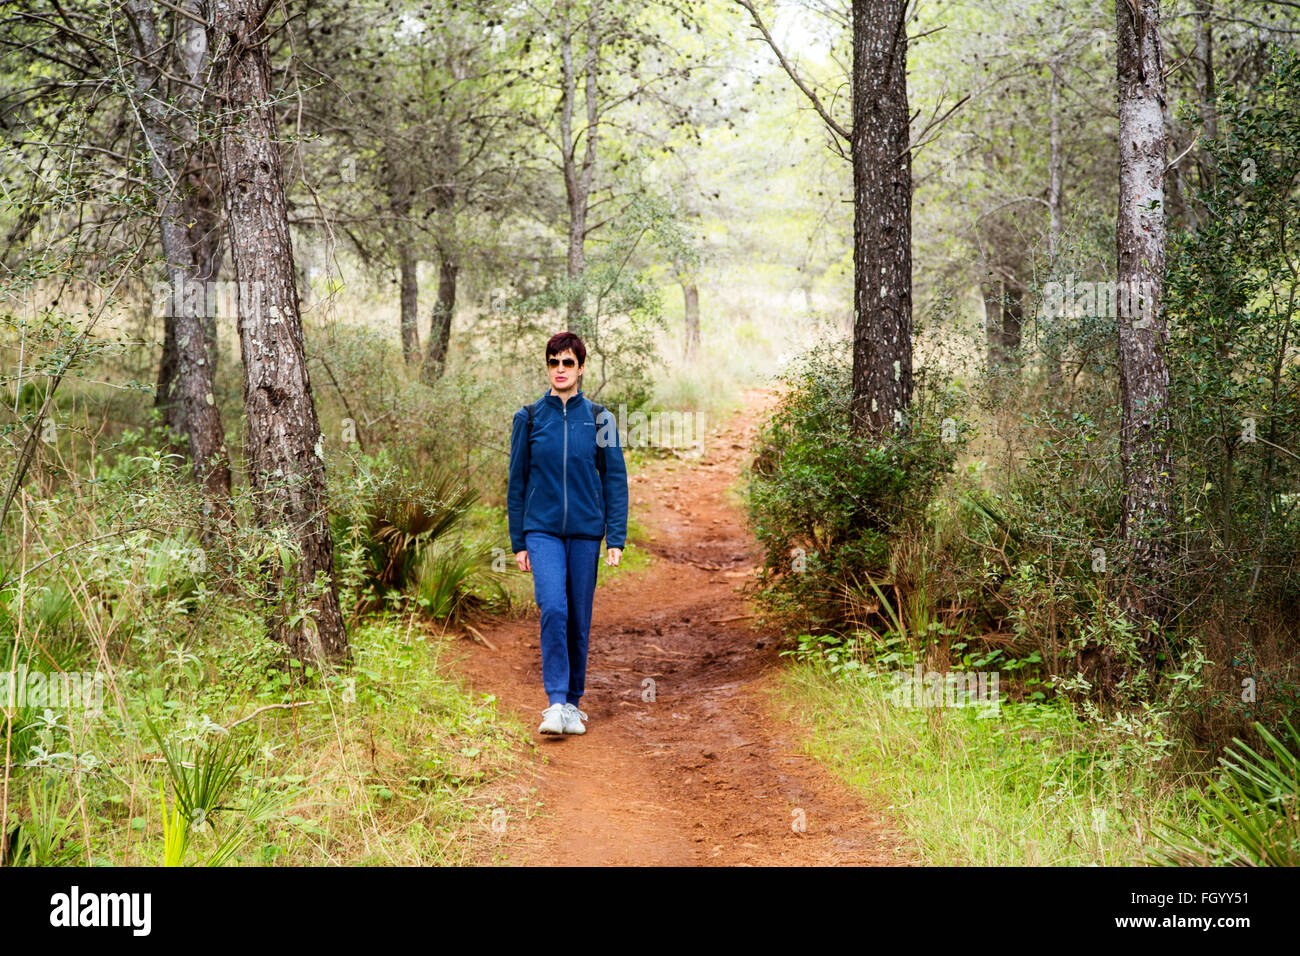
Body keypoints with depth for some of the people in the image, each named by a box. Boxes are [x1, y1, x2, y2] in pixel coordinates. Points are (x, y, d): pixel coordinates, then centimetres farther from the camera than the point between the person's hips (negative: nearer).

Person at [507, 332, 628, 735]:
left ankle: (573, 701, 21)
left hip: (585, 531, 1)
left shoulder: (599, 420, 3)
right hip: (542, 530, -1)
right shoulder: (528, 419, 4)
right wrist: (518, 542, 6)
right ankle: (555, 704, -18)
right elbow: (517, 483, 8)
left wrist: (616, 540, -2)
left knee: (579, 619, 6)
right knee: (552, 609, -18)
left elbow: (615, 482, 5)